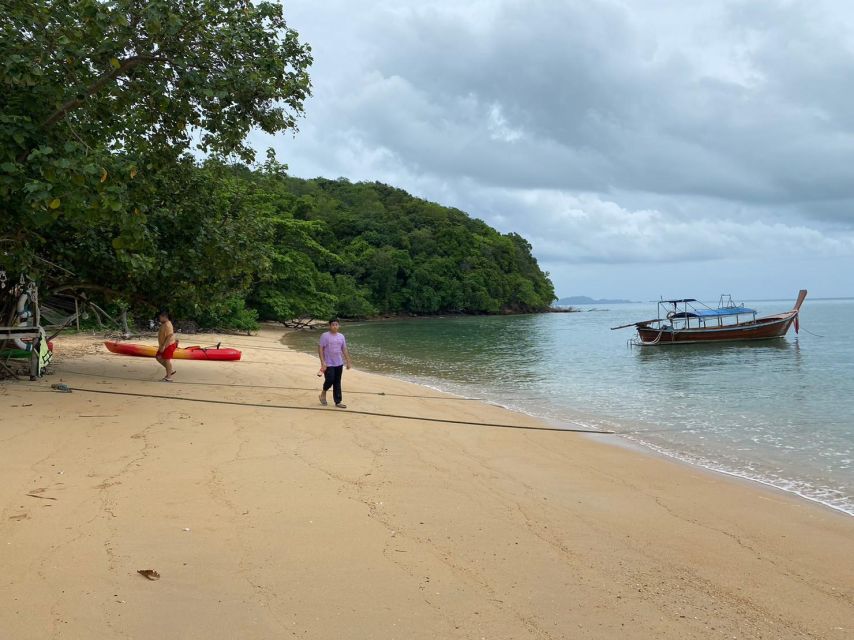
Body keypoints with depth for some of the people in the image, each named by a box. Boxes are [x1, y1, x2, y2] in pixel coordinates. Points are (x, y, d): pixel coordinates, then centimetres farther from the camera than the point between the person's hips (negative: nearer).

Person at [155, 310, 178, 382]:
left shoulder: (167, 325, -20)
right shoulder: (164, 324, 12)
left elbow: (169, 336, -26)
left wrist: (163, 346, -27)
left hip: (168, 345, -11)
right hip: (164, 345, 11)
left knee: (167, 360, -3)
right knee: (159, 357, 15)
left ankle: (169, 377, 5)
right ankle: (171, 370, 21)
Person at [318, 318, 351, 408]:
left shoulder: (341, 336, 8)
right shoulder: (325, 336, -8)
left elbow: (344, 350, 13)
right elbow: (320, 349, -10)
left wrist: (348, 361, 9)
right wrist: (322, 362, -16)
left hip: (339, 363, 5)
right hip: (328, 364, -5)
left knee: (337, 383, 8)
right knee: (330, 380, -11)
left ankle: (338, 402, 13)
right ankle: (323, 394, 18)